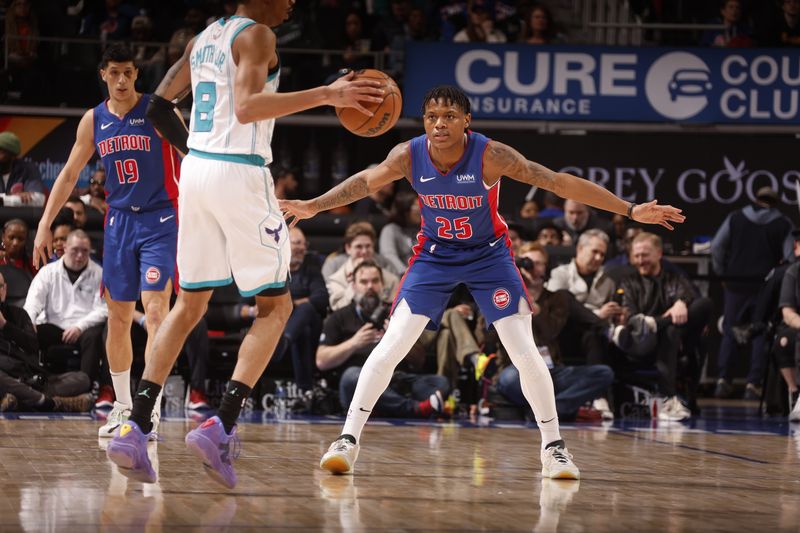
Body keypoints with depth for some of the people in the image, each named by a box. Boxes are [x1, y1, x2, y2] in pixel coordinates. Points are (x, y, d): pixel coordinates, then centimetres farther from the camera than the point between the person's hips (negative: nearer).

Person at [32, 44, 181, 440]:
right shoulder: (94, 120, 7)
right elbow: (69, 175, 13)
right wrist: (44, 225, 7)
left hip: (160, 220, -5)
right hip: (119, 221, 5)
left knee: (155, 311, -16)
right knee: (117, 318, 7)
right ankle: (122, 407, 20)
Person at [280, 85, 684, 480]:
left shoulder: (491, 155, -28)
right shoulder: (408, 156, -20)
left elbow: (557, 182, -27)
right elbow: (364, 182, 0)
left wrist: (630, 211, -29)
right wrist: (312, 206, -2)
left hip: (489, 254, -1)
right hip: (435, 253, 2)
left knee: (525, 353, -9)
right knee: (390, 346, -9)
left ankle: (553, 446, 7)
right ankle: (348, 439, -1)